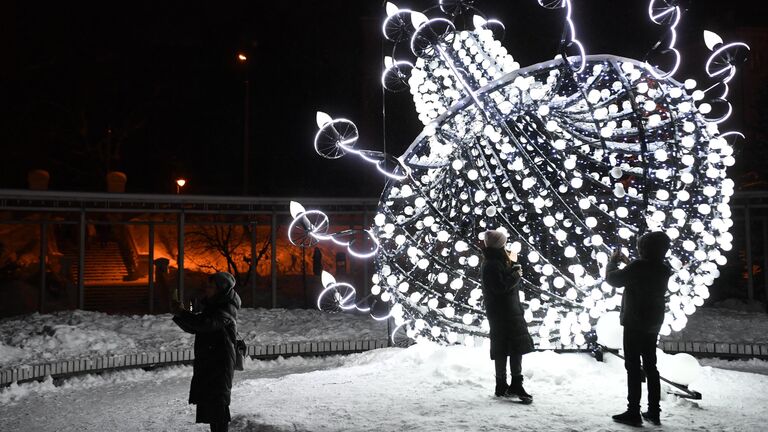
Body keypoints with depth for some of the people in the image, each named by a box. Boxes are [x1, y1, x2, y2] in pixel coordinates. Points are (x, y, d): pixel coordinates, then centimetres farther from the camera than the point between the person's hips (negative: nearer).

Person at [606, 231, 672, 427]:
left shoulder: (638, 266, -19)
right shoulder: (663, 270, 3)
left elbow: (612, 279, -9)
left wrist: (613, 261, 8)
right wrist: (626, 262, 19)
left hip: (634, 324, -7)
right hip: (653, 324, 7)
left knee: (633, 367, -1)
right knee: (650, 366, 14)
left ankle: (633, 412, 1)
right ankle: (654, 411, 18)